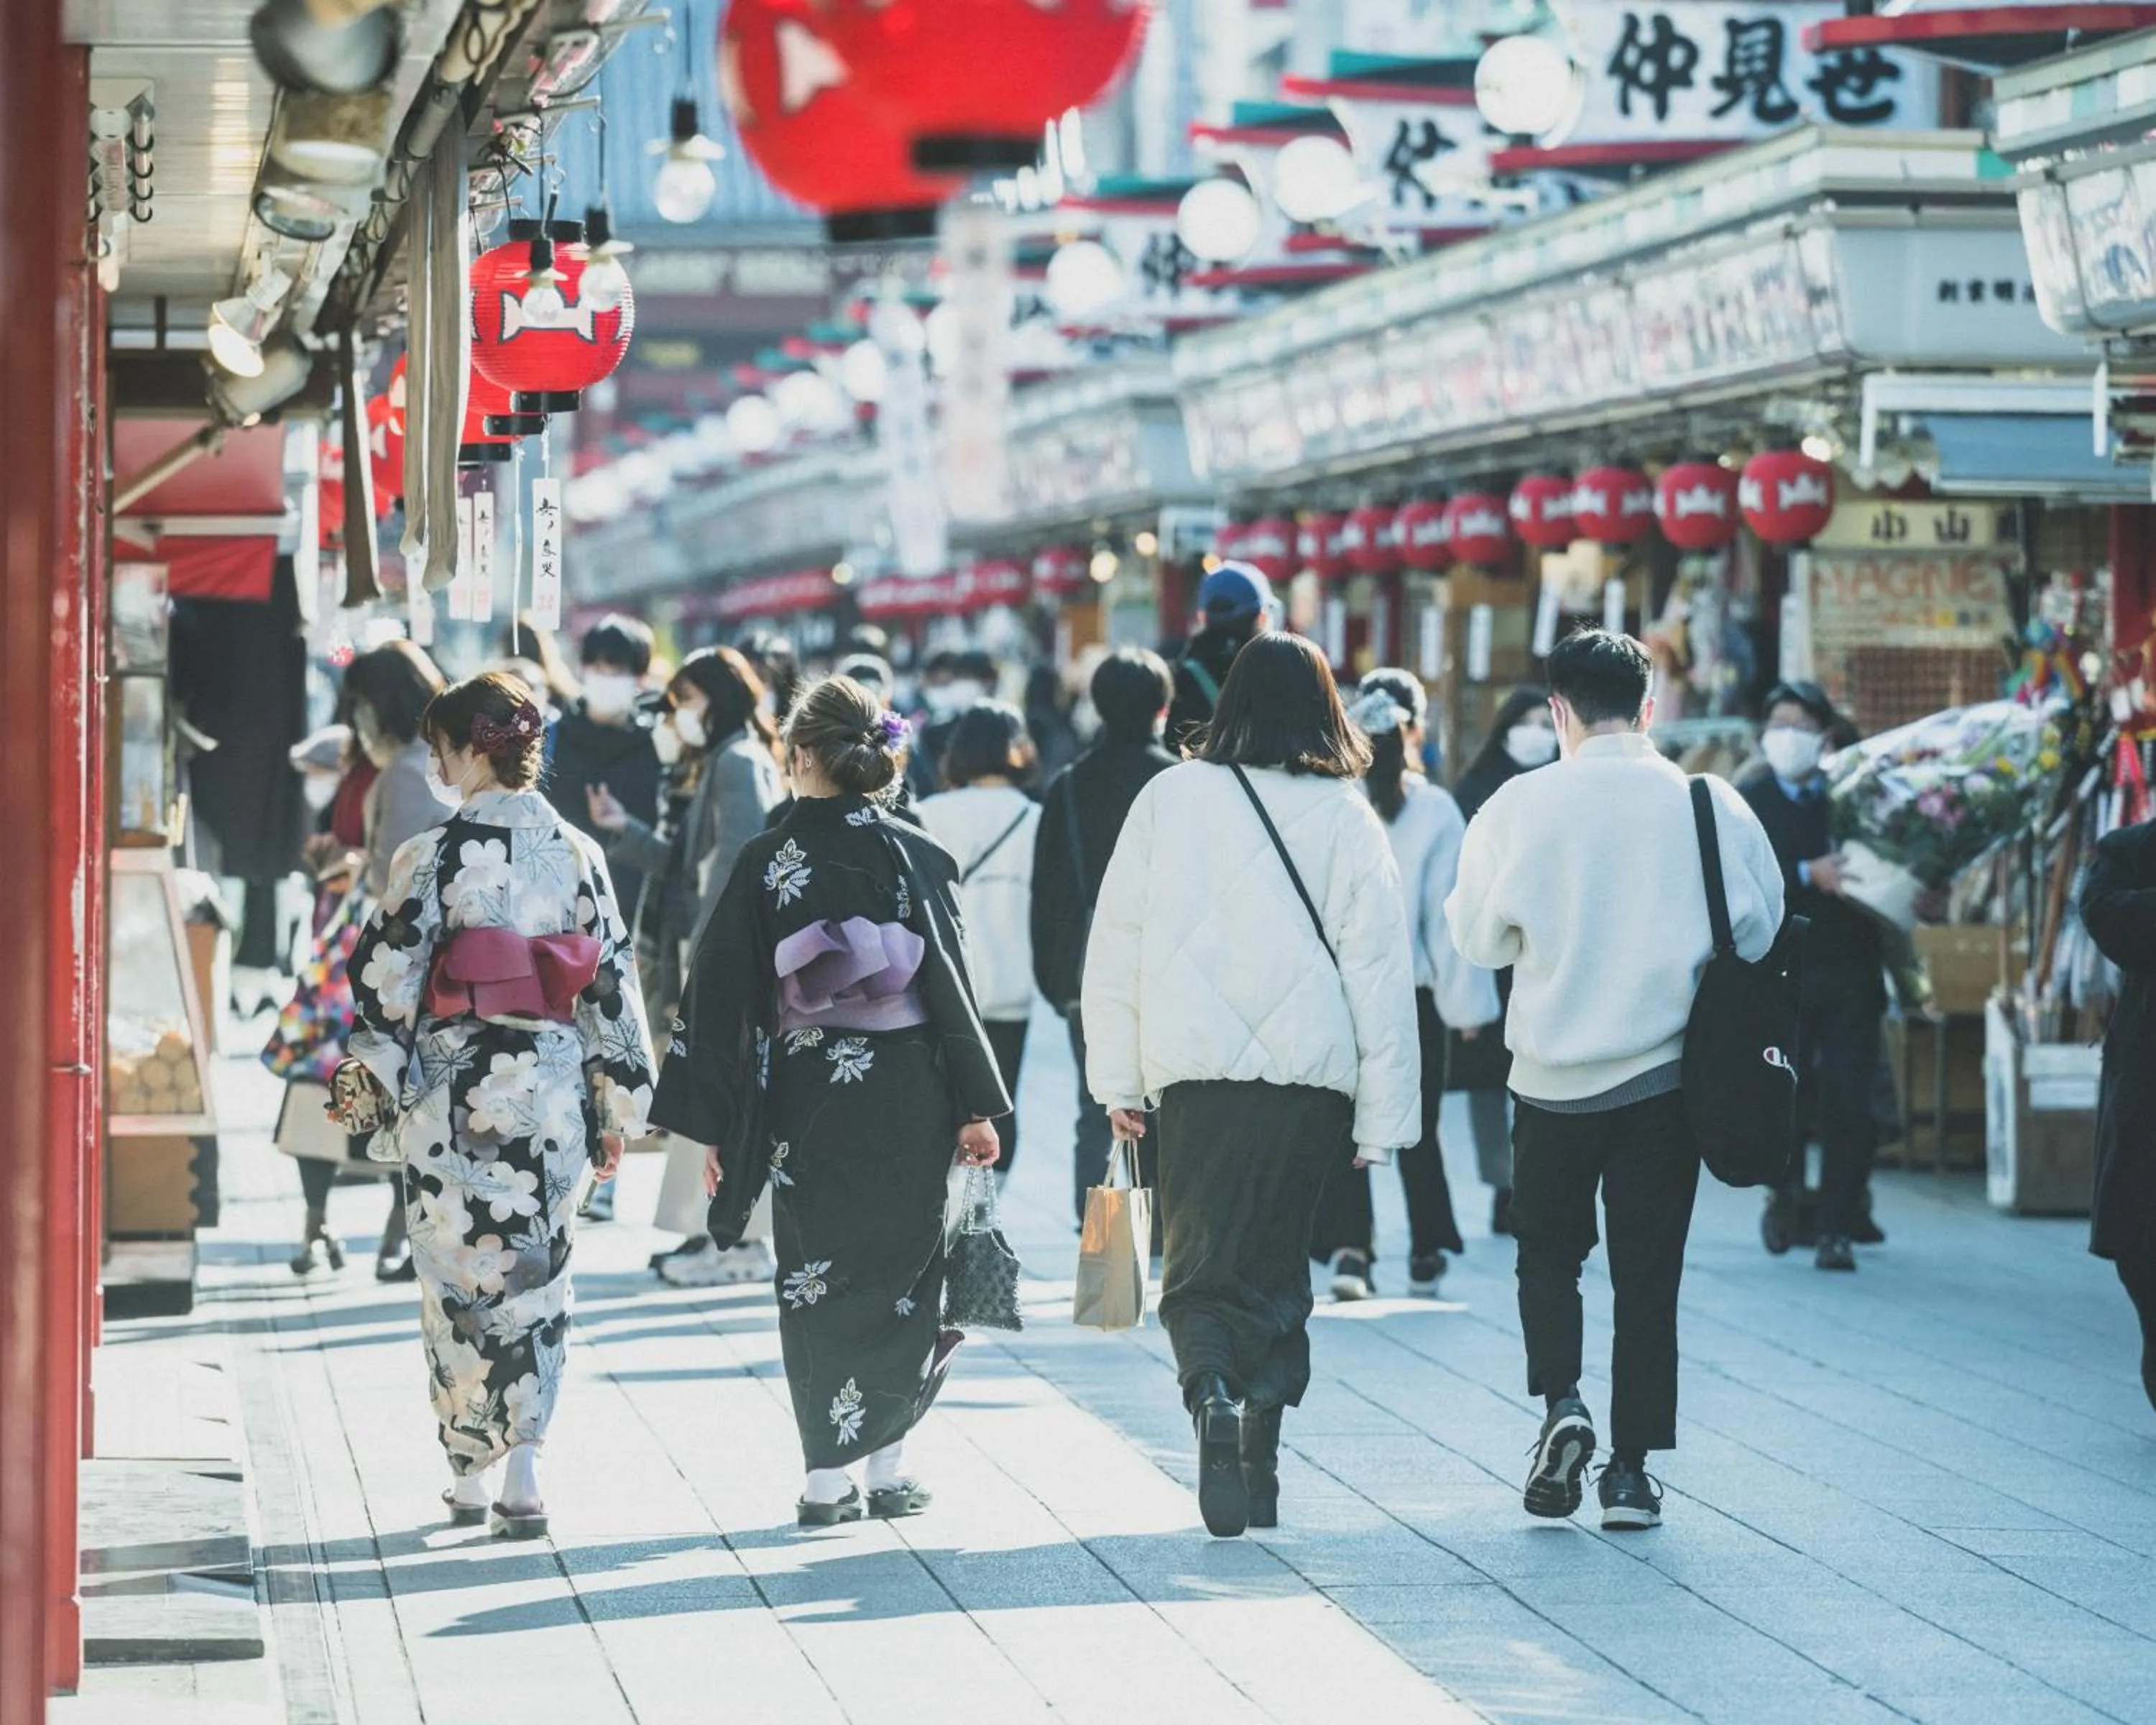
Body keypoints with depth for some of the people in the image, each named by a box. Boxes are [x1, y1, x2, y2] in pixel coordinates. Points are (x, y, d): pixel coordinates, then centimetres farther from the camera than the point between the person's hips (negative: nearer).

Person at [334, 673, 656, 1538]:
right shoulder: (578, 854, 2)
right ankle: (522, 1470, 1)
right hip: (552, 1090, 3)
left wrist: (368, 1085, 2)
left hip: (455, 1094, -3)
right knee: (535, 1273, 10)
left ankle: (472, 1473, 11)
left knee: (461, 1275, 7)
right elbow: (614, 981, 5)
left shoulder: (433, 857, -10)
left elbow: (389, 981, -9)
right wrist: (617, 1105, 12)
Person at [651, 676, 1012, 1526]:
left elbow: (721, 996, -3)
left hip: (806, 1104, 0)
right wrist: (977, 1107, 4)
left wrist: (715, 1127, 3)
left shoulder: (766, 863, -4)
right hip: (907, 1103, 0)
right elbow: (951, 985, -2)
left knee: (818, 1280, 7)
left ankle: (829, 1476, 3)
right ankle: (885, 1464, 9)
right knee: (900, 1278, 10)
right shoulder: (918, 857, -3)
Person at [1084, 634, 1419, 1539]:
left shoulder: (1171, 797, 2)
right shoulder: (1346, 817, -1)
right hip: (1309, 1069, 1)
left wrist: (1118, 1081, 9)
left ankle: (1212, 1394, -28)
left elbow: (1114, 946, 3)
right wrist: (1383, 1116, 3)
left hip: (1196, 1066, -1)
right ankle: (1260, 1457, 11)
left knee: (1202, 1260, 1)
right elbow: (1379, 969, -1)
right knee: (1278, 1259, 15)